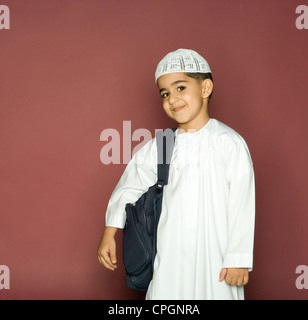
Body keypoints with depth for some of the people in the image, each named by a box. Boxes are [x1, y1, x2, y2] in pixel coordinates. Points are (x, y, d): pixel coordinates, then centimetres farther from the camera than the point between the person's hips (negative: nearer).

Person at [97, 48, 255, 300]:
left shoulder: (229, 143, -5)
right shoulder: (159, 147, 7)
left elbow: (242, 204, -7)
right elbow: (129, 187, 17)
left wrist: (238, 259, -8)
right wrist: (109, 234, 16)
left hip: (215, 258, -3)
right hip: (170, 258, 3)